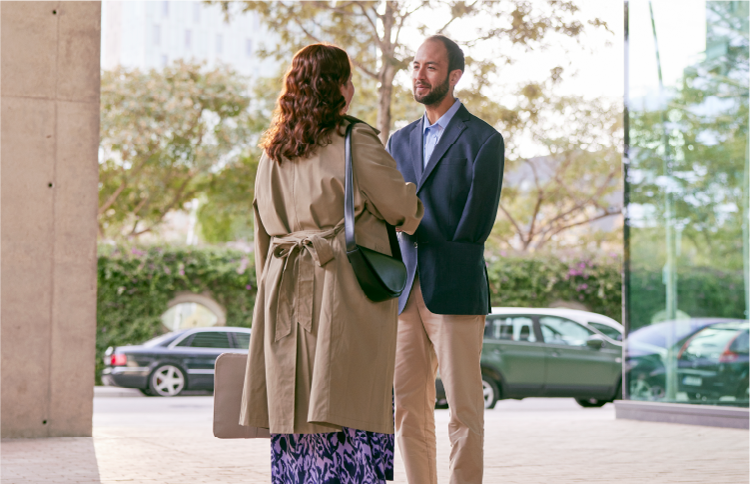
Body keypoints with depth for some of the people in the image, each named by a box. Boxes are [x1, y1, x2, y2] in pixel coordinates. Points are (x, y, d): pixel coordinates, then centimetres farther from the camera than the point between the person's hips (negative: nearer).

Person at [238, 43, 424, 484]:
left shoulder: (275, 152, 11)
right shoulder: (356, 142, -8)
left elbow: (264, 230, 16)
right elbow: (402, 208, 0)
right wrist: (417, 211, 23)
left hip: (289, 293, 6)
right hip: (346, 287, -6)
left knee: (295, 410, 8)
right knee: (351, 410, -5)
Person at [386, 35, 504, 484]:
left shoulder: (484, 140, -2)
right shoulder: (401, 141, 18)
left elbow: (477, 225, -5)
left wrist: (444, 268, -1)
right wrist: (398, 279, 2)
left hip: (455, 292, -6)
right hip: (407, 293, 6)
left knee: (464, 409, -3)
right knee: (407, 406, 5)